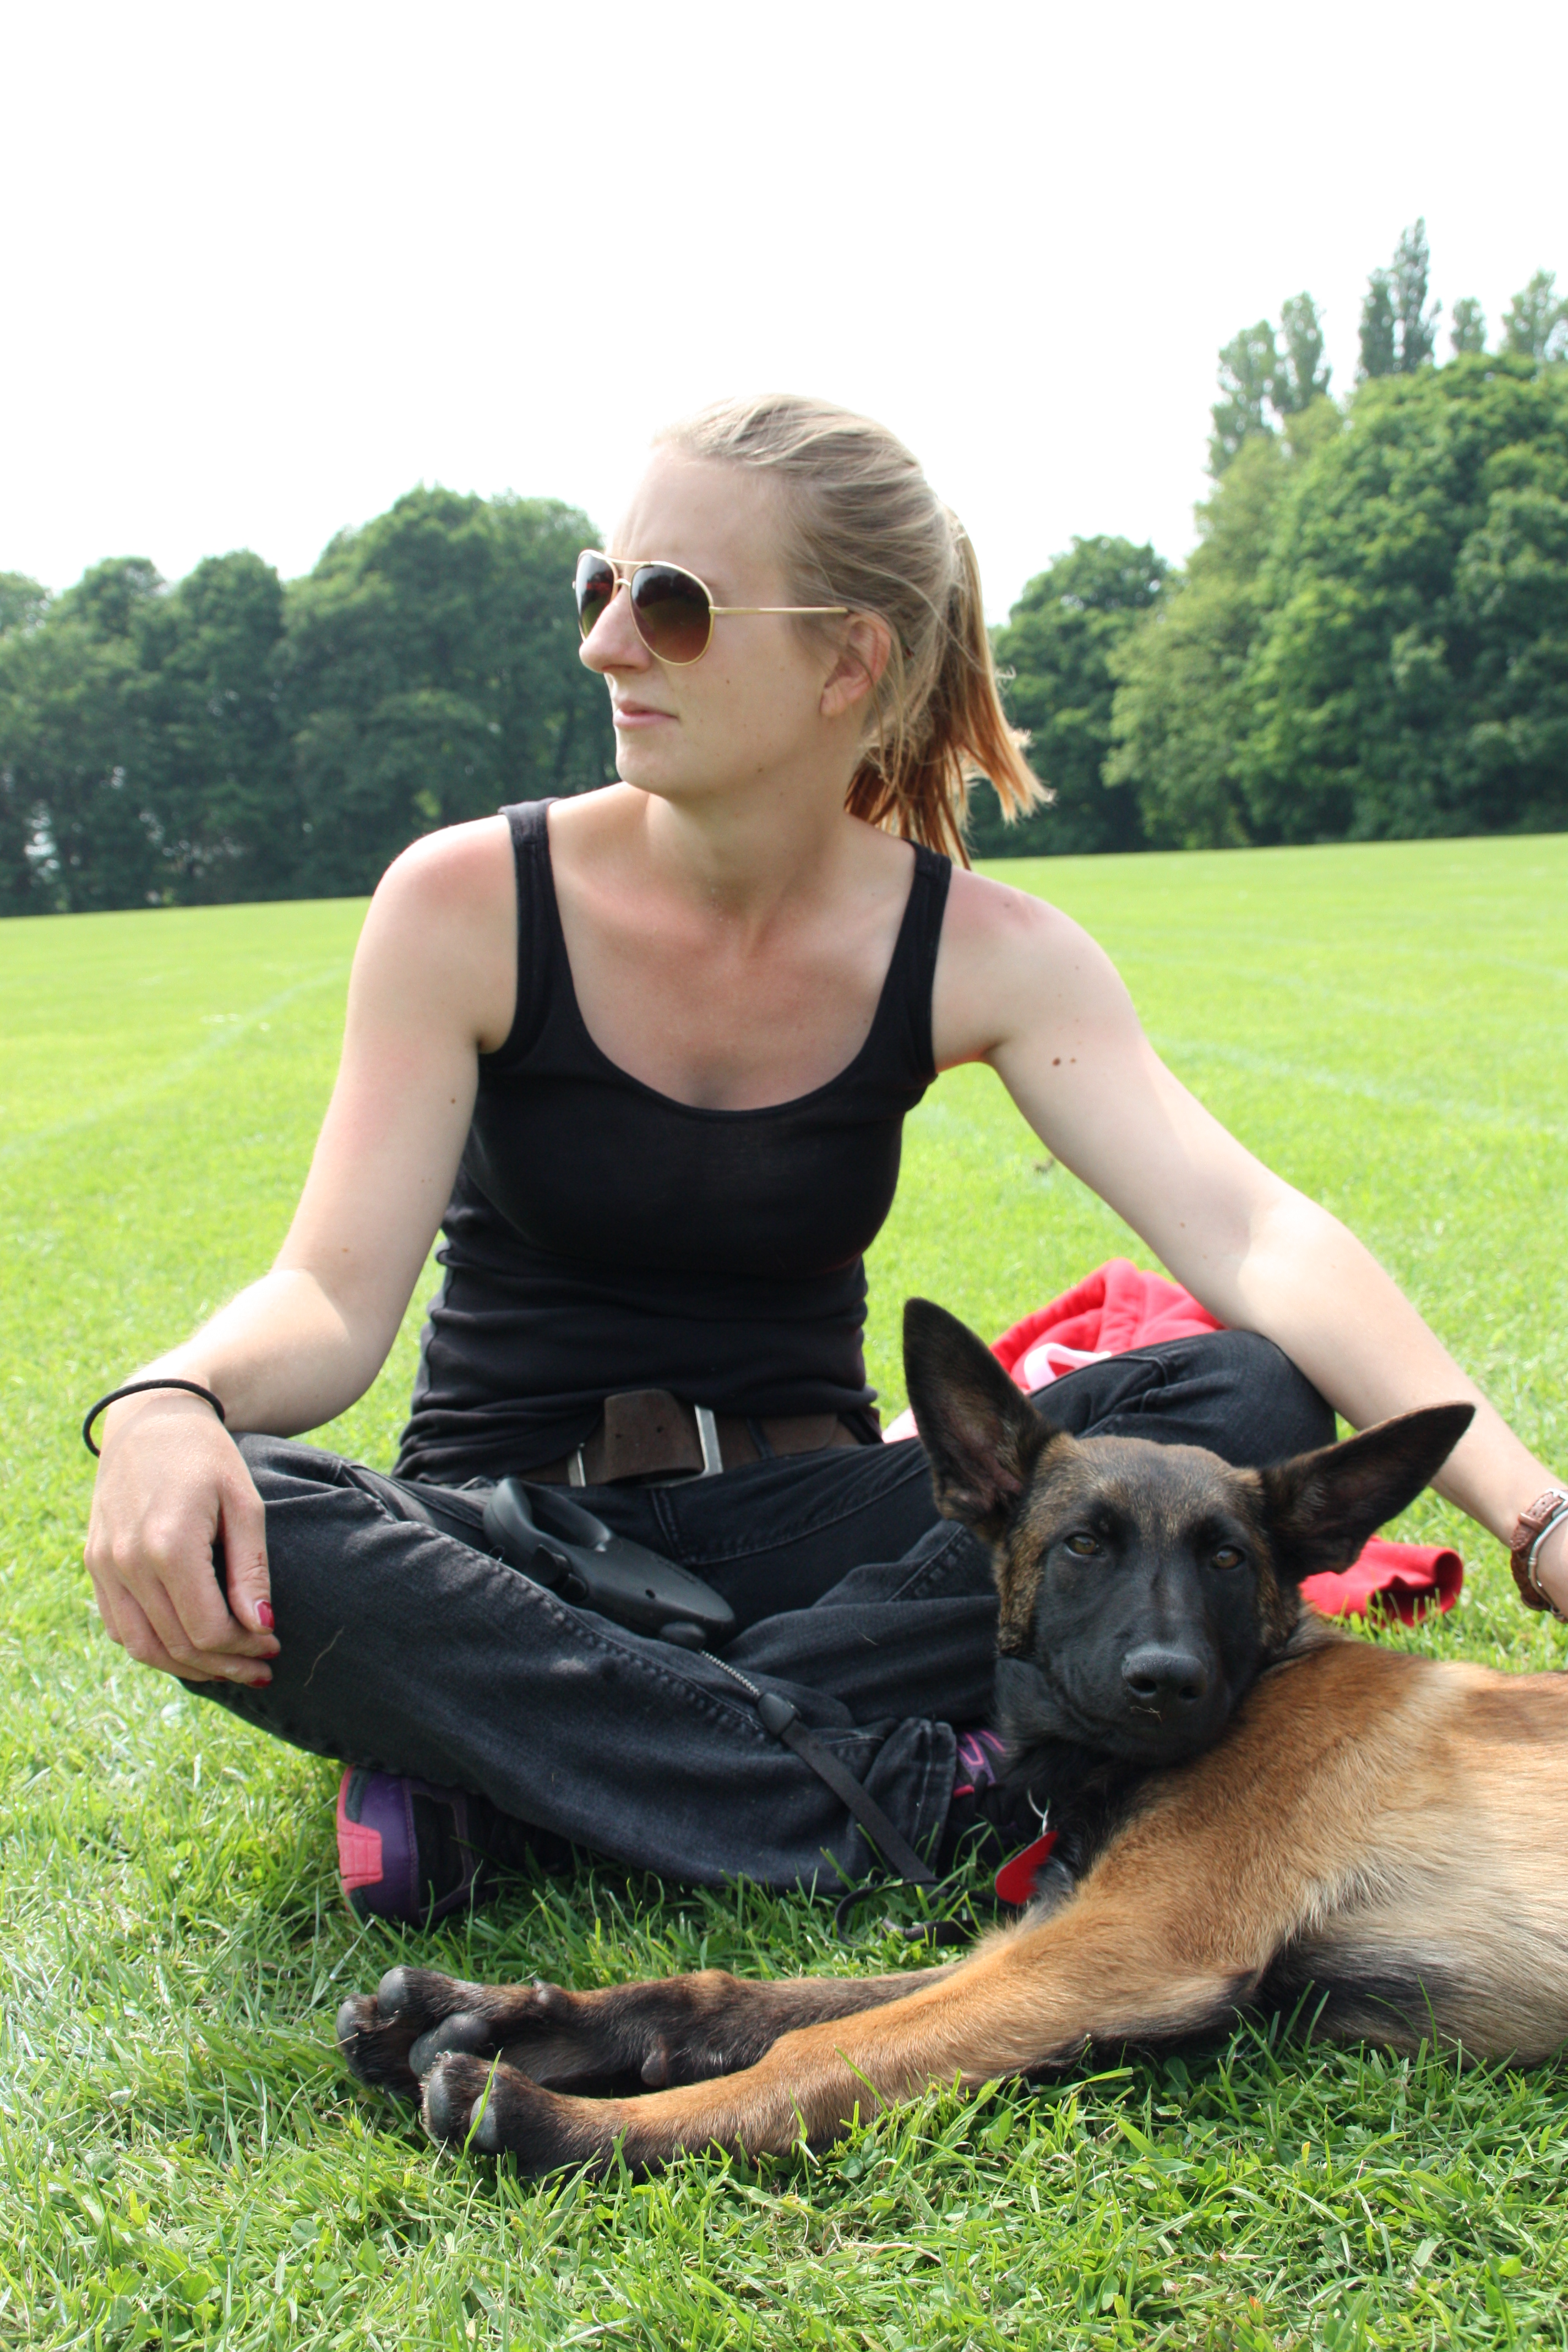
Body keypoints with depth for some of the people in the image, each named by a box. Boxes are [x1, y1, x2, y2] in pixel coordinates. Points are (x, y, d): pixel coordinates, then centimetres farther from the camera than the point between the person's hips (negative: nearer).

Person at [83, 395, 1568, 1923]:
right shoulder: (469, 906, -10)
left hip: (799, 1525, 2)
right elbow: (334, 1293, -15)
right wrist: (169, 1405, -39)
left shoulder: (978, 953, -7)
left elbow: (1252, 1236, -20)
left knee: (1252, 1403, -22)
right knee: (215, 1535, -33)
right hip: (507, 1533, -1)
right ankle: (893, 1793, -28)